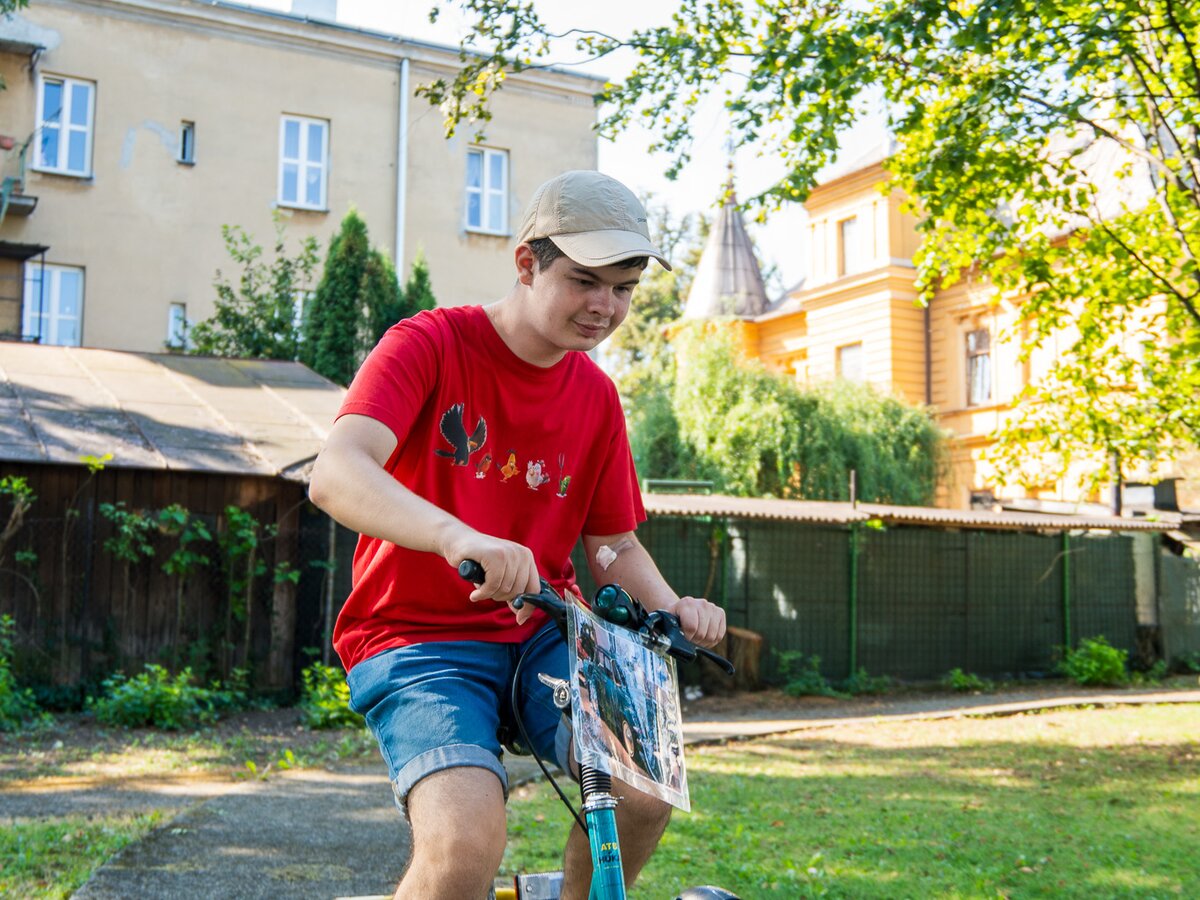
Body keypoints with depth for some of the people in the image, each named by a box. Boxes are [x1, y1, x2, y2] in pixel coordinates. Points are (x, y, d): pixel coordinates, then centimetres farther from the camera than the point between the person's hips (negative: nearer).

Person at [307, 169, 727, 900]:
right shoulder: (430, 344, -11)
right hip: (421, 635, -4)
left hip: (541, 631, 5)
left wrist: (674, 608, -8)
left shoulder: (596, 395, 6)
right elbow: (336, 474, -27)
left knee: (647, 791, -19)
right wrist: (458, 537, -46)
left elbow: (615, 543, 14)